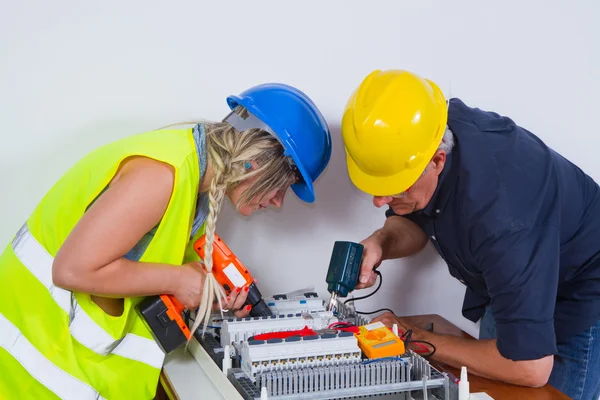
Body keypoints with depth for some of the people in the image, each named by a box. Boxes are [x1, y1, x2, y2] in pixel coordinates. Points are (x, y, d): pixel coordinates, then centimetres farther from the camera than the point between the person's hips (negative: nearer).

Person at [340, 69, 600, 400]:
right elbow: (413, 223, 1)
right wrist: (381, 242, -23)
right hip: (505, 287, 7)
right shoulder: (408, 142, -21)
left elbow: (530, 368, -38)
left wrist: (417, 340, -25)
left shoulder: (498, 214, -43)